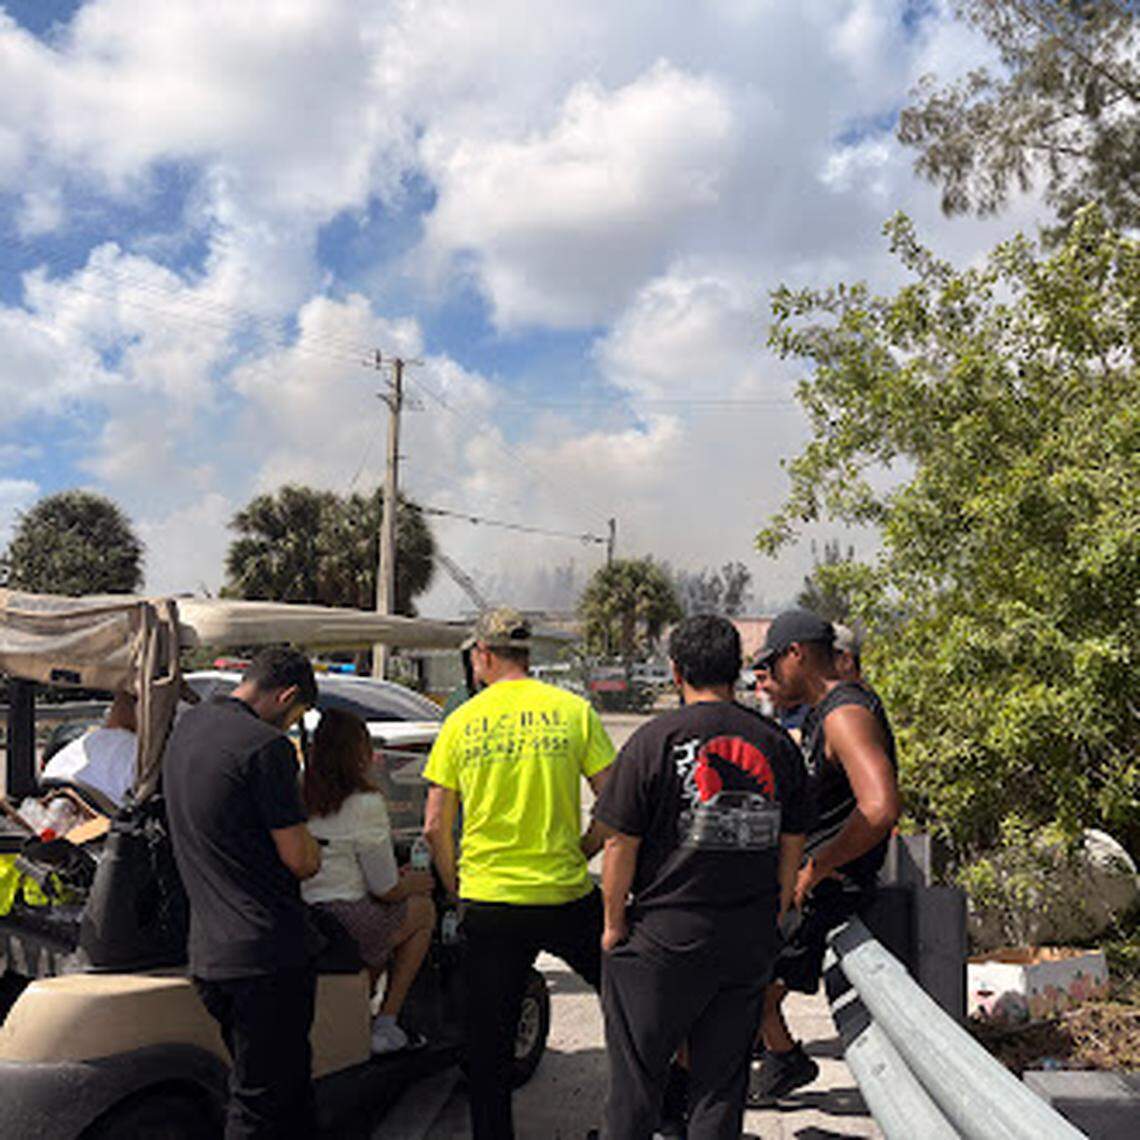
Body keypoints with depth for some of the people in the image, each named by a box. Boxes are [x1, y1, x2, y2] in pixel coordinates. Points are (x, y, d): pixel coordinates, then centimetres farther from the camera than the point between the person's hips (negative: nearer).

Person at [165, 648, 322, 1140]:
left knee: (290, 1083, 20)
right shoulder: (266, 746, -16)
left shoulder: (185, 726, 11)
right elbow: (298, 857, -14)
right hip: (269, 950, -8)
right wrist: (316, 855, 8)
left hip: (208, 953, 8)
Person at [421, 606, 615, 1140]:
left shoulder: (461, 722, 0)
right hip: (567, 896, 0)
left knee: (489, 1041, 13)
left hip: (488, 901, 1)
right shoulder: (573, 710, -2)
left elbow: (435, 827, 1)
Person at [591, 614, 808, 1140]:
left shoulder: (653, 741, -10)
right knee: (722, 1083, 14)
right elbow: (791, 848, 9)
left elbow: (620, 845, -10)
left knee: (636, 1079, 11)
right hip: (749, 945, 4)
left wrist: (614, 924, 2)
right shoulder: (777, 743, 2)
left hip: (663, 939, -4)